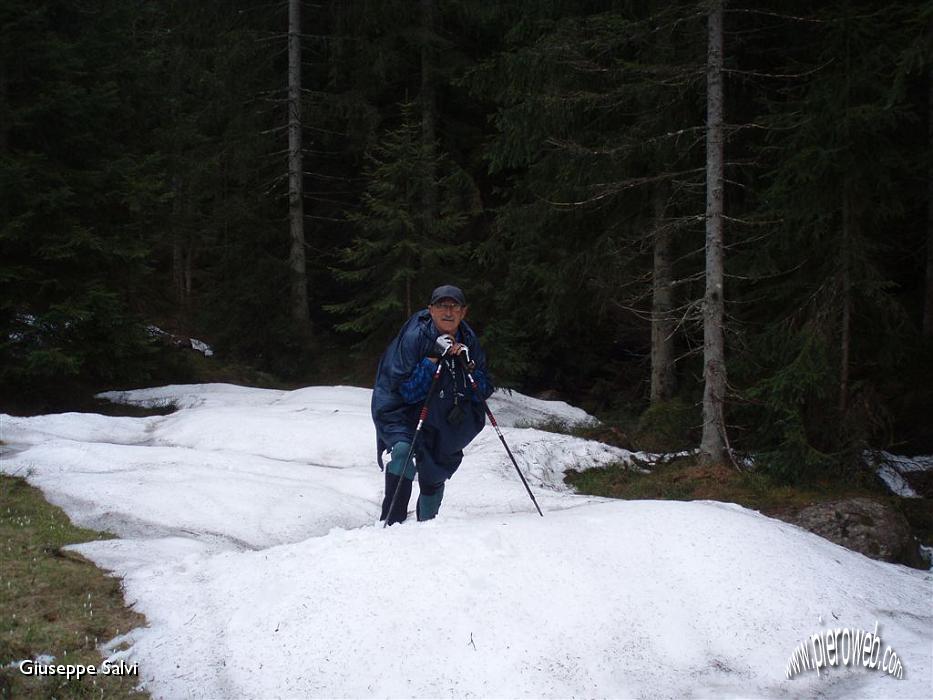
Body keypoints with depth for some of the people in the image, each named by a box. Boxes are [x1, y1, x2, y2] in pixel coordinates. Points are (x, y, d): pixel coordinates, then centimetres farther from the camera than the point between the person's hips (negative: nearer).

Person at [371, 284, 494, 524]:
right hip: (404, 412, -5)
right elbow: (405, 392, -21)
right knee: (404, 450, -31)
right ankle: (392, 523, -26)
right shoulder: (414, 337, -18)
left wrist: (467, 364, -17)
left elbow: (483, 392, -1)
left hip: (445, 421, 5)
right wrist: (433, 359, -28)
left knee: (434, 477, 12)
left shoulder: (469, 341, -3)